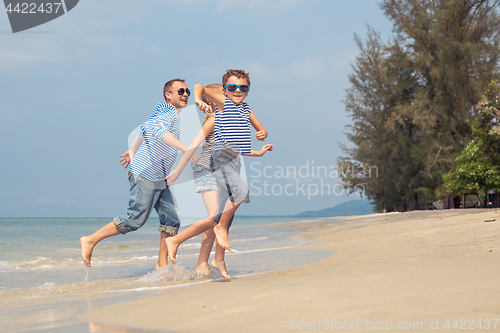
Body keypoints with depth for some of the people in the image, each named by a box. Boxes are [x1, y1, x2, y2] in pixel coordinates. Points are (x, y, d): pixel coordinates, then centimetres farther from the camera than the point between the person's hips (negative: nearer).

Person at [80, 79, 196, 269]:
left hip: (160, 180, 10)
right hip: (145, 175, -10)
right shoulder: (167, 113, -15)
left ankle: (162, 264, 6)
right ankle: (90, 241, 2)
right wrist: (185, 148, -46)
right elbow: (159, 131, -38)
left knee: (172, 219, 2)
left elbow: (144, 130, 30)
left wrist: (132, 153, 37)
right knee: (135, 219, -9)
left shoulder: (163, 113, 18)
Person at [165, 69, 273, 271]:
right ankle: (221, 229, -12)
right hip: (221, 157, -7)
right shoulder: (223, 102, 1)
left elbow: (261, 129, 28)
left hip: (235, 162, 7)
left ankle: (175, 240, 12)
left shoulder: (247, 109, 20)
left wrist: (263, 134, 6)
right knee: (241, 190, -36)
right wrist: (198, 99, -28)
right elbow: (199, 87, -7)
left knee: (218, 218, 5)